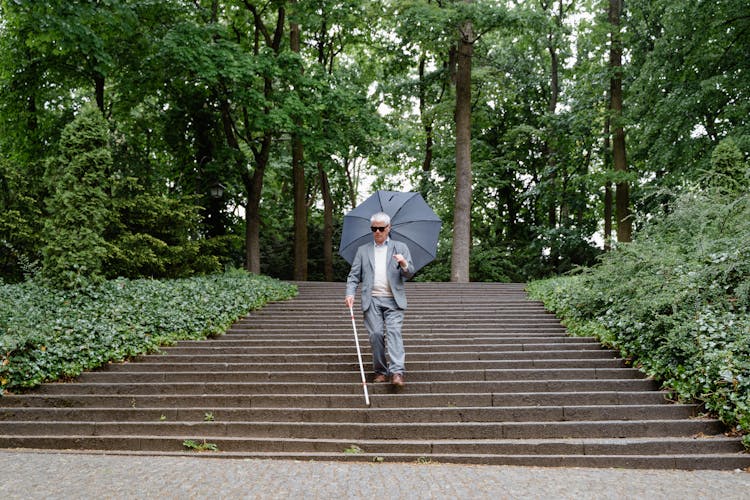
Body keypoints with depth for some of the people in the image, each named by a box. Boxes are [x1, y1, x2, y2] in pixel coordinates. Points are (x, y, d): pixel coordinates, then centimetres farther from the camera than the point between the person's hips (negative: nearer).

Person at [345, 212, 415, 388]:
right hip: (372, 300, 2)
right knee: (376, 334, -5)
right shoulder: (363, 250, 16)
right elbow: (354, 275, 11)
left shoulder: (400, 247, 11)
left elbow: (409, 274, 3)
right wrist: (350, 293, -7)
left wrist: (404, 264, -20)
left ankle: (397, 372, -24)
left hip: (393, 300, -2)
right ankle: (381, 371, 6)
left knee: (394, 332, -15)